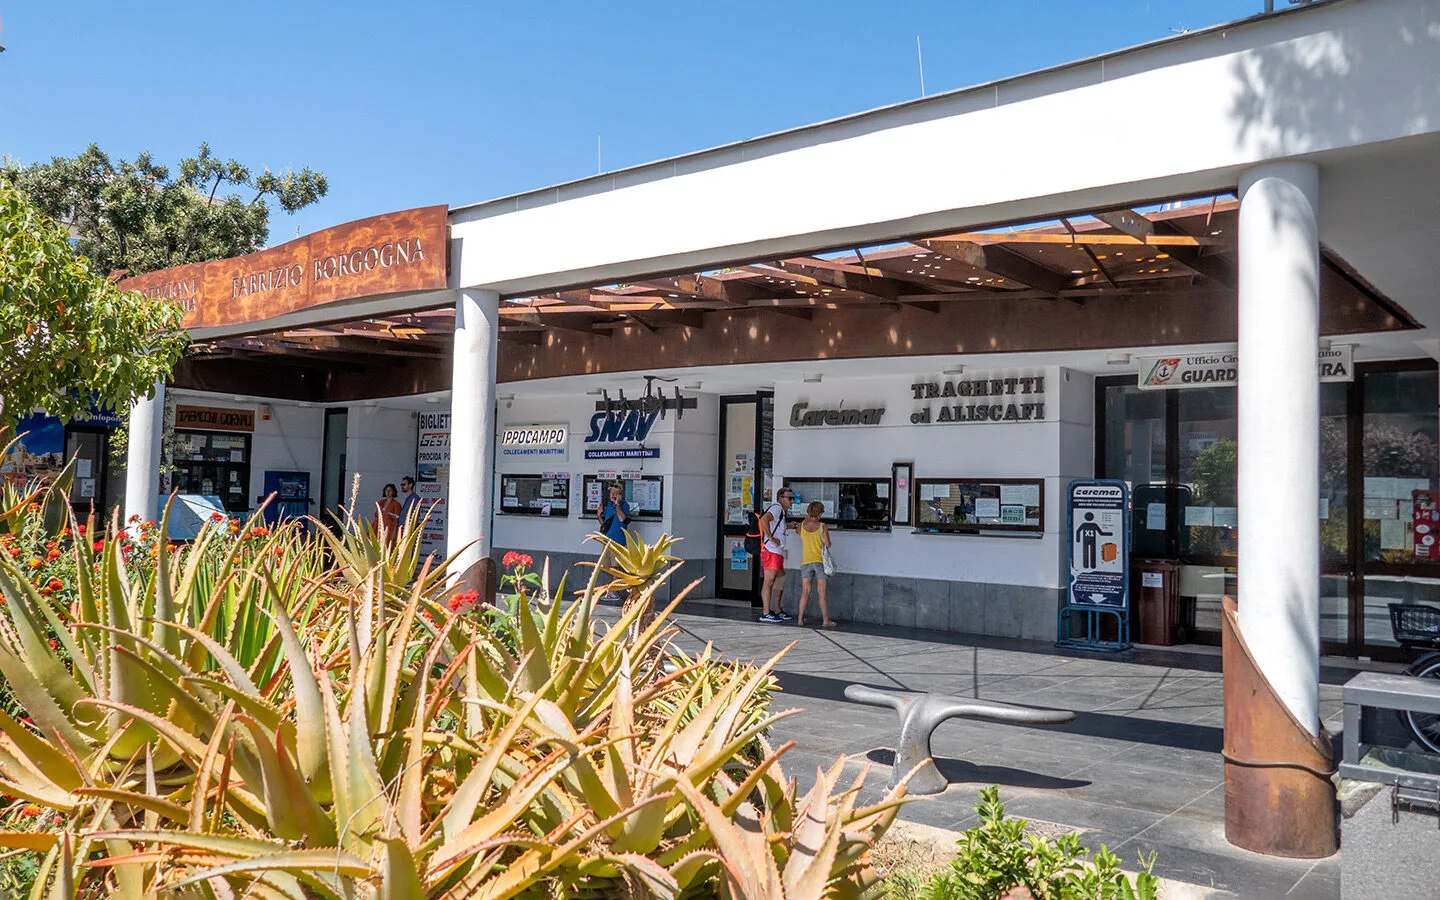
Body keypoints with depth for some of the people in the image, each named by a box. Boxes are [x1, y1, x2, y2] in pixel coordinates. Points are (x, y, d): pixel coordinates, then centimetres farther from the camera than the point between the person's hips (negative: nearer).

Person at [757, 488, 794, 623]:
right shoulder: (776, 508, -9)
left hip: (777, 552, 11)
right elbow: (764, 519, -27)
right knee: (769, 580, -8)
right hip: (771, 551, -11)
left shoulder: (781, 511, 23)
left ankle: (776, 611, 21)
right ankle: (766, 613, -7)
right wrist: (771, 538, -23)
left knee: (780, 579, 14)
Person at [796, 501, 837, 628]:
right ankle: (825, 620, 4)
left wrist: (808, 518, 23)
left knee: (805, 591, 7)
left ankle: (800, 618, 5)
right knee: (821, 592, 1)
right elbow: (827, 544, -9)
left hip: (806, 561, 3)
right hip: (820, 561, -3)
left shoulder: (802, 525, 1)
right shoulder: (822, 526, -8)